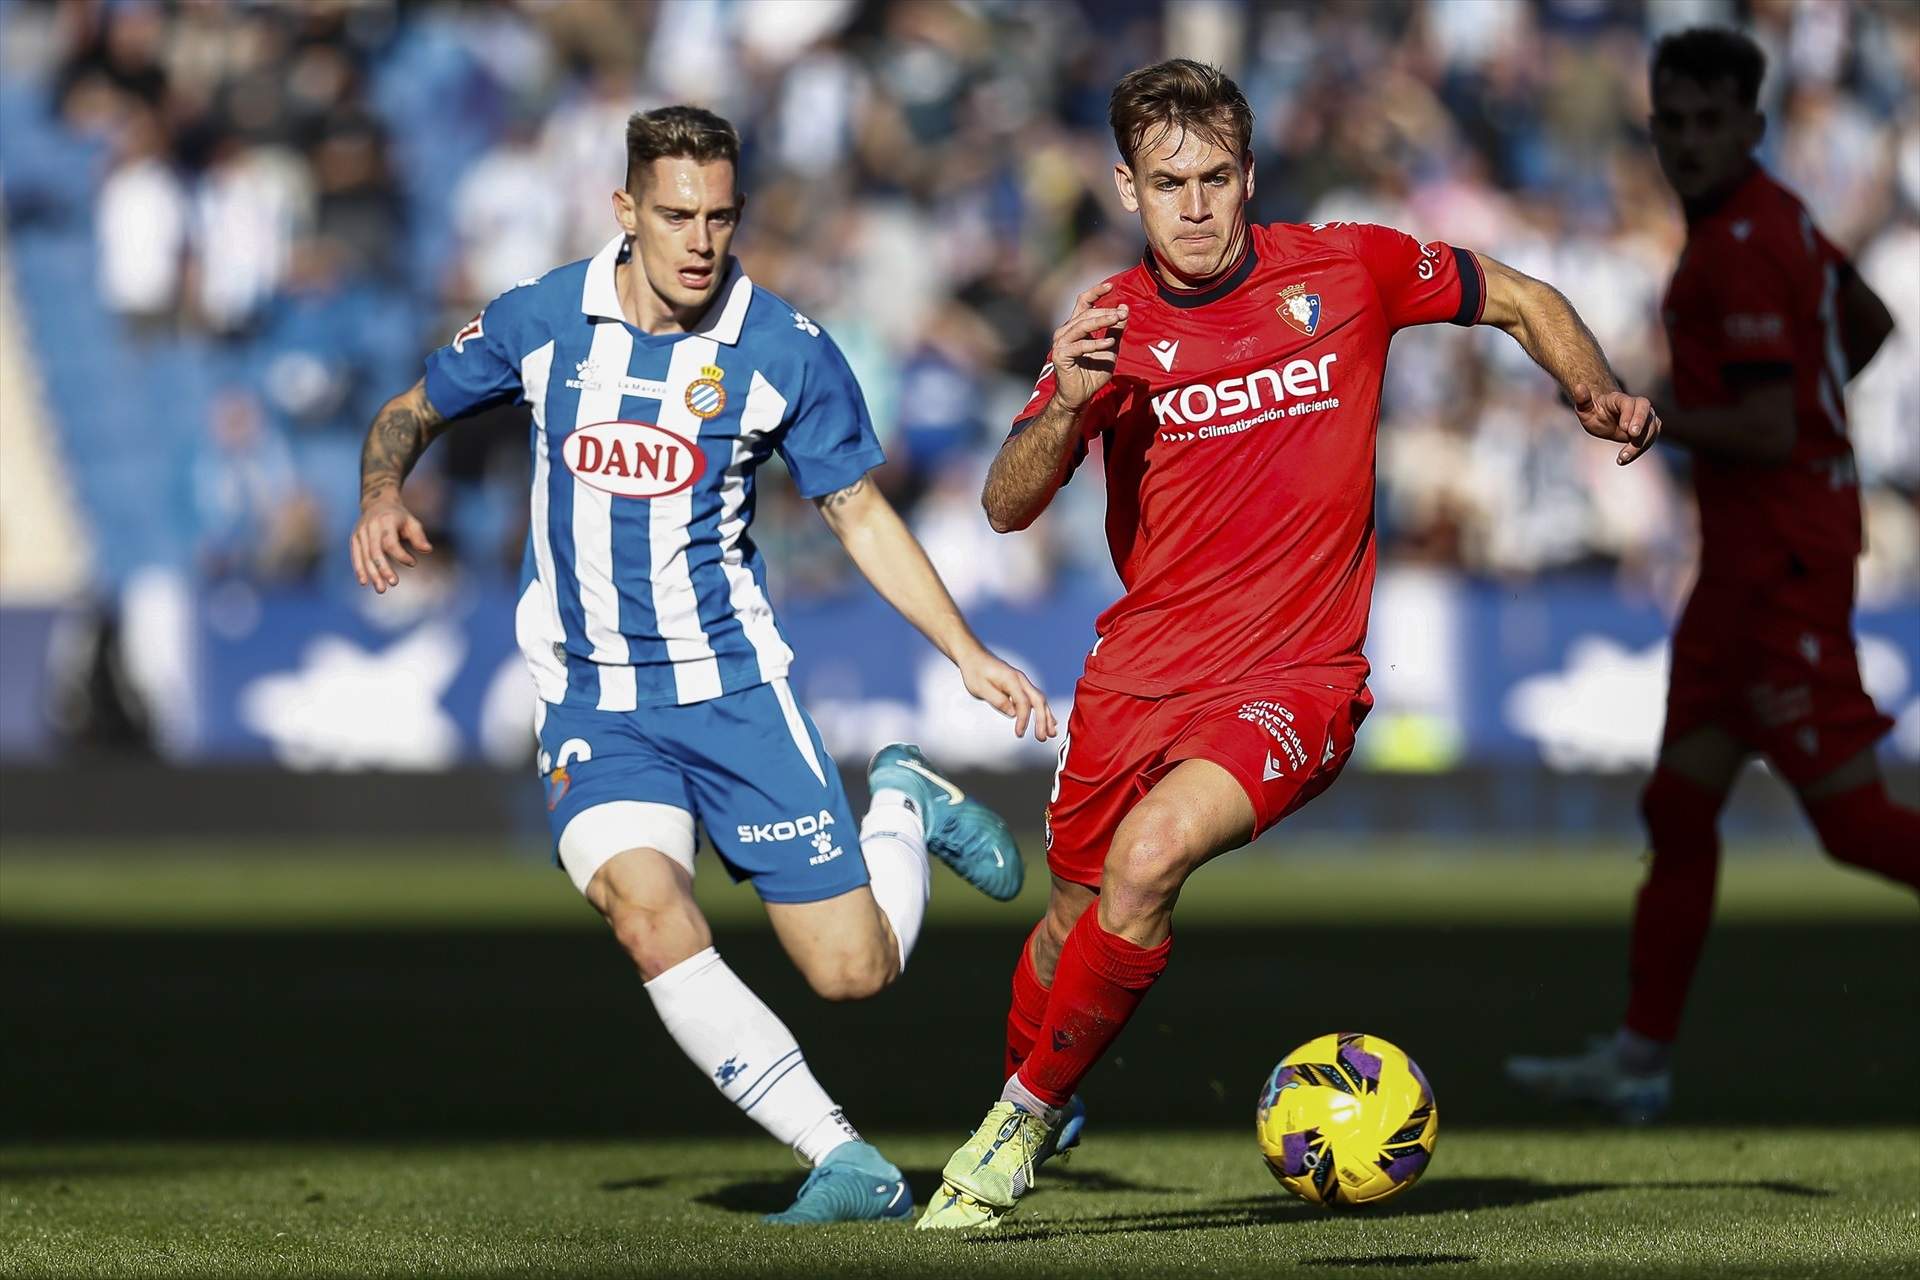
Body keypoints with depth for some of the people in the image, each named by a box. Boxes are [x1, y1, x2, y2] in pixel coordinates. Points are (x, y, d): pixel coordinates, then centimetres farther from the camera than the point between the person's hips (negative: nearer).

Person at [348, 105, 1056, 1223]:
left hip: (735, 688, 0)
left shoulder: (786, 352, -6)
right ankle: (850, 1167, -21)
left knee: (856, 968, -3)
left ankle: (906, 806, 32)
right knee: (647, 911, -28)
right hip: (593, 705, 0)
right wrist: (384, 494, -9)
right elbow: (412, 413, 13)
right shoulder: (541, 321, -3)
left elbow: (859, 512, 6)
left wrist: (969, 655, -2)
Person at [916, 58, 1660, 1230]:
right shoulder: (1111, 327, -1)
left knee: (1151, 856, -27)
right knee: (1074, 923, 14)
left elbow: (1523, 301, 11)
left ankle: (1026, 1119, -8)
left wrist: (1599, 392, -7)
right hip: (1137, 675, 3)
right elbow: (1007, 508, -8)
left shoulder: (1348, 270, -4)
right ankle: (1031, 1108, 46)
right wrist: (1069, 404, -27)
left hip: (1294, 681, -3)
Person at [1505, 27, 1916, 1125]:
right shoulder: (1774, 217, 13)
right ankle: (1641, 1058, 12)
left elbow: (1768, 433, -22)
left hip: (1782, 558, -10)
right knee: (1679, 806, 9)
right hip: (1751, 553, 10)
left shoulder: (1739, 248, -18)